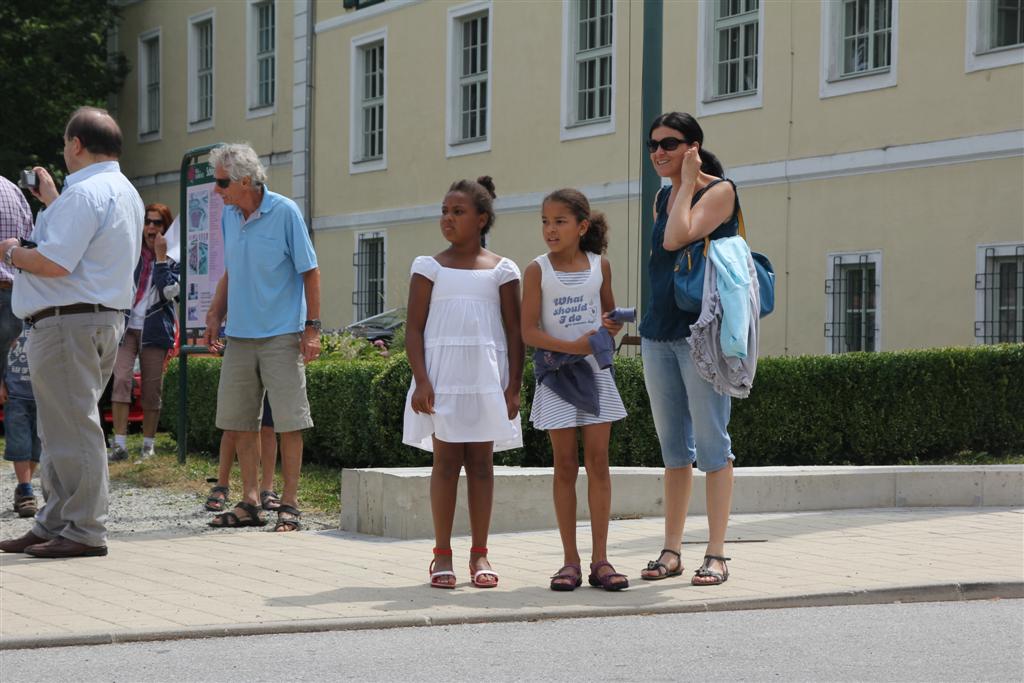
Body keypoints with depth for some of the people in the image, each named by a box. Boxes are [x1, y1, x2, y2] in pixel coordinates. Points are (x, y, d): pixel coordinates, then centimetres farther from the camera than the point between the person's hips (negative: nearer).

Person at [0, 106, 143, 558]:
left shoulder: (83, 194, -16)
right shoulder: (124, 192, 17)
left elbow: (54, 262, -23)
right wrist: (53, 202, 34)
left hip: (69, 322, -11)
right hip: (106, 318, 11)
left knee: (72, 428, -7)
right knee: (64, 430, 14)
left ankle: (84, 531, -5)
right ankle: (53, 525, 19)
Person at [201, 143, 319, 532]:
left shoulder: (285, 212, -9)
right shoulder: (229, 215, 9)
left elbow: (310, 271, -6)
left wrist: (312, 327, -11)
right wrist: (215, 316, 12)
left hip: (281, 335, -6)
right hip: (239, 335, 6)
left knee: (289, 420, -4)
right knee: (240, 420, 7)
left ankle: (289, 506, 2)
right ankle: (250, 503, 14)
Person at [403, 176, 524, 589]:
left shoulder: (501, 270, 6)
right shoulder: (430, 267, 5)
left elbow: (514, 332, 5)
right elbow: (414, 328, 1)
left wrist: (513, 386, -2)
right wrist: (421, 380, -10)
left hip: (487, 376, 1)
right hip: (442, 374, 0)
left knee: (481, 461, 5)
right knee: (446, 460, 0)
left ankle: (480, 554, 11)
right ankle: (442, 555, 6)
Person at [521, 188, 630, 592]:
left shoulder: (600, 265, 5)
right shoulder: (538, 271, -3)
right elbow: (529, 332, -9)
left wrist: (611, 330, -5)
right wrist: (572, 346, -22)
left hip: (595, 370, 2)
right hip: (557, 373, -2)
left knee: (598, 461, 0)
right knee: (565, 464, 2)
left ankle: (600, 559, 3)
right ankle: (570, 560, 6)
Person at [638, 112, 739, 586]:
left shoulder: (720, 191, -6)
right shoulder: (662, 200, 16)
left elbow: (678, 238, -19)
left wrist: (688, 181, -9)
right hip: (658, 333, 7)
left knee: (711, 442, -6)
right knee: (673, 447, 10)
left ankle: (716, 555, -4)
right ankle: (671, 551, 14)